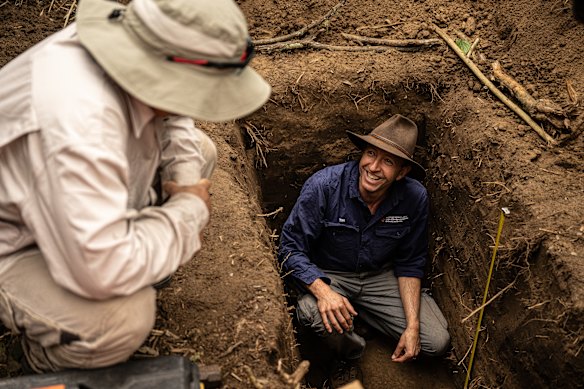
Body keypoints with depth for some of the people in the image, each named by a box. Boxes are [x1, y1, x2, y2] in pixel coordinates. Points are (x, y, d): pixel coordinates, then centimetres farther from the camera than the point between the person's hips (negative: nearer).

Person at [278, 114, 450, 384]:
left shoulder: (415, 198, -16)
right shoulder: (323, 186, -27)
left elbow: (409, 263, -3)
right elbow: (291, 248, -21)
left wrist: (412, 325, -11)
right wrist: (322, 291, -39)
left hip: (380, 275, 4)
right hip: (328, 275, -3)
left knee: (437, 342, -8)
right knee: (313, 313, -37)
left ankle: (358, 312, 15)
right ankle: (350, 354, 0)